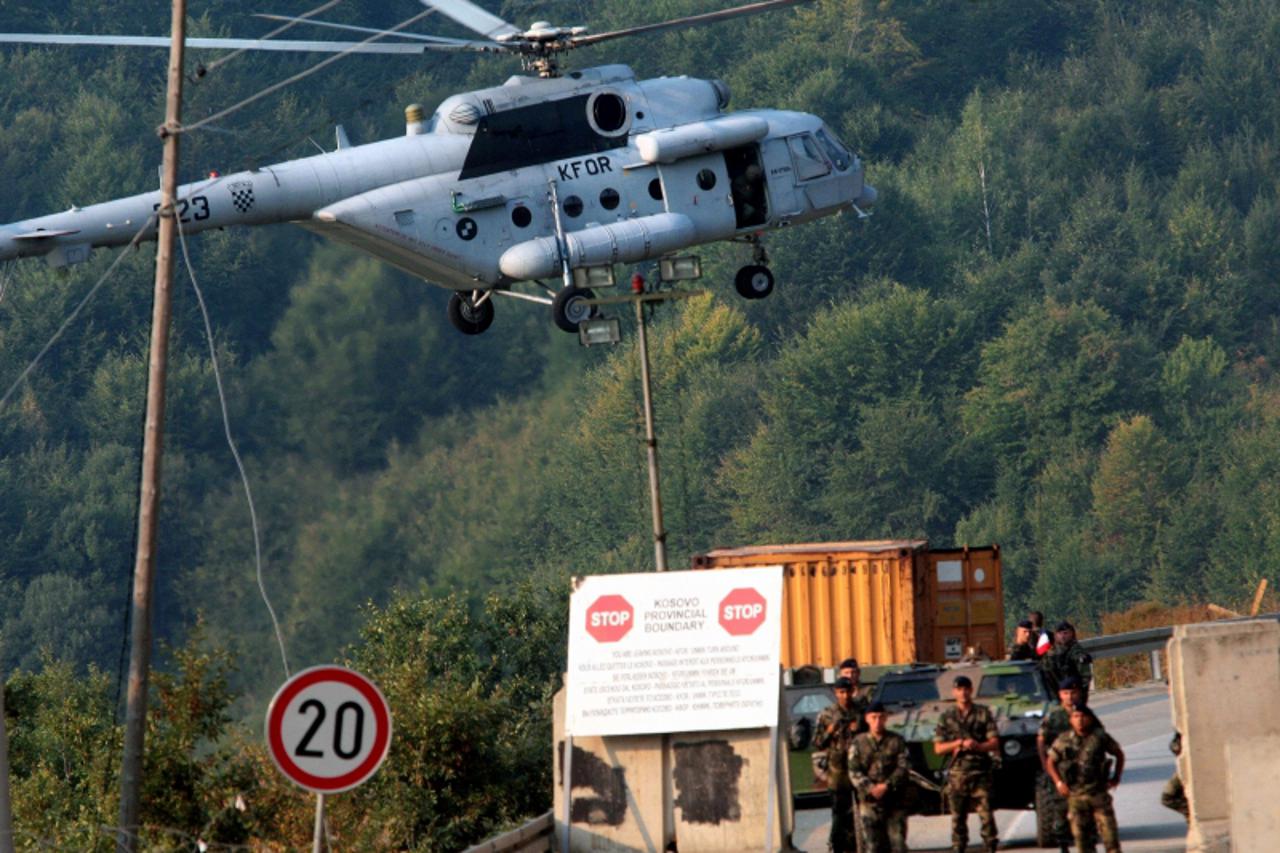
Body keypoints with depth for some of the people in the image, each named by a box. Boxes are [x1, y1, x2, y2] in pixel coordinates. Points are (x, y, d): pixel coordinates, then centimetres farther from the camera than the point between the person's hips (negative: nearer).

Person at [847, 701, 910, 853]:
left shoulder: (897, 741, 6)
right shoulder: (858, 742, 7)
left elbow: (904, 767, -2)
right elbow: (854, 771, 0)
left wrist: (887, 785, -15)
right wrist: (870, 788, -15)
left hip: (894, 801, 0)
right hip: (869, 803, 0)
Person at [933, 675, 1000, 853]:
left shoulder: (983, 714, 8)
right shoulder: (947, 717, 11)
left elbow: (995, 744, 3)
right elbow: (938, 748, 6)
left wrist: (977, 746, -14)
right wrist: (959, 743, -8)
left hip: (980, 773, -1)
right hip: (956, 774, 1)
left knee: (986, 815, -7)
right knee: (957, 818, 1)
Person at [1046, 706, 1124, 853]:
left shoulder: (1101, 737, -1)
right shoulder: (1063, 741, -1)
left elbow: (1119, 754, 13)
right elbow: (1051, 762, 9)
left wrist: (1116, 778, 8)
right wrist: (1058, 782, -2)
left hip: (1099, 794, -1)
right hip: (1075, 795, 1)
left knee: (1108, 829, -3)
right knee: (1080, 834, 4)